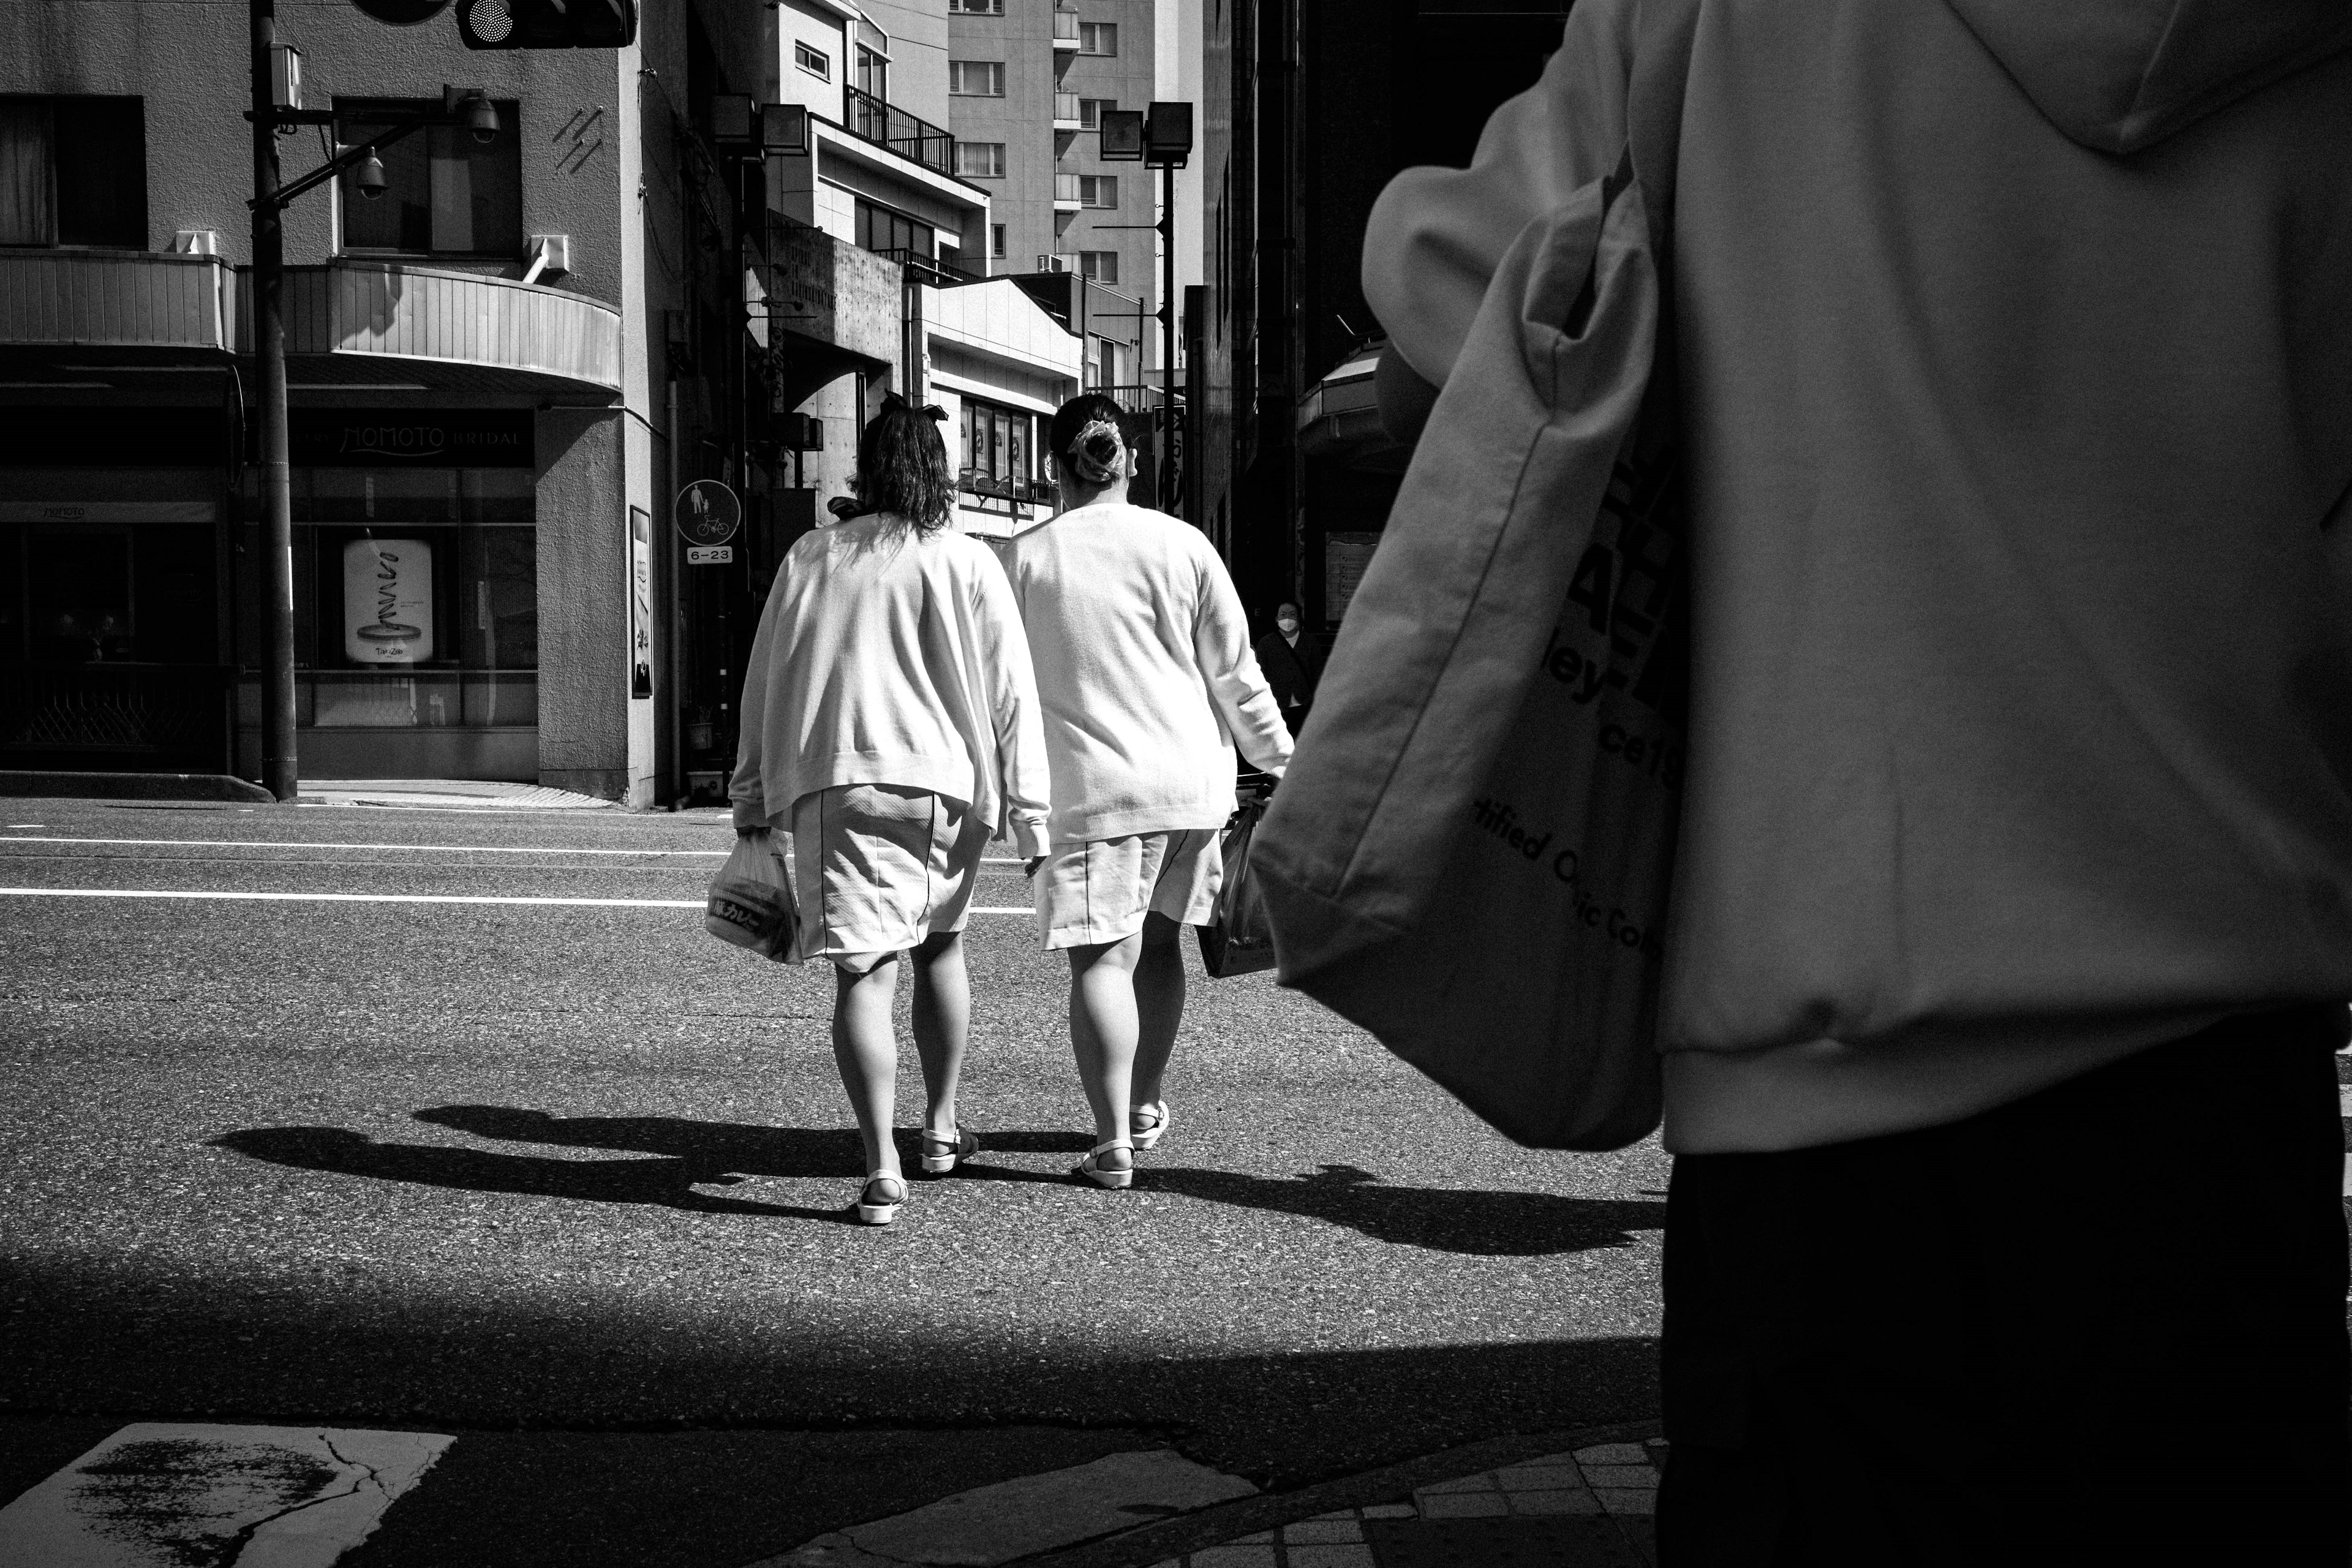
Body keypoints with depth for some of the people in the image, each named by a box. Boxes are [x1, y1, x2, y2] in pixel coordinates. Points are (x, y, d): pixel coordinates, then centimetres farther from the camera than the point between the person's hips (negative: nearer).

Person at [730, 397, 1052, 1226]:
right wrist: (1031, 813, 2)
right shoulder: (967, 563, 2)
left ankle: (883, 1167, -14)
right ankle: (941, 1125, 31)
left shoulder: (810, 557, 7)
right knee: (940, 945, 22)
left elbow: (764, 683, 10)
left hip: (837, 784, -1)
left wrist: (752, 800, 17)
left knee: (863, 970, -4)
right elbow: (1011, 692, -1)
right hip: (946, 783, 1)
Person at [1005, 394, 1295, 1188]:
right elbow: (1235, 672, 4)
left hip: (1090, 788, -3)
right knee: (1159, 943, 18)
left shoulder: (1026, 558, -2)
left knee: (1102, 958, -2)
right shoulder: (1181, 544, 1)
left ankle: (1114, 1142, -8)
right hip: (1192, 778, 3)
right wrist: (1281, 760, 14)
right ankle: (1145, 1107, 31)